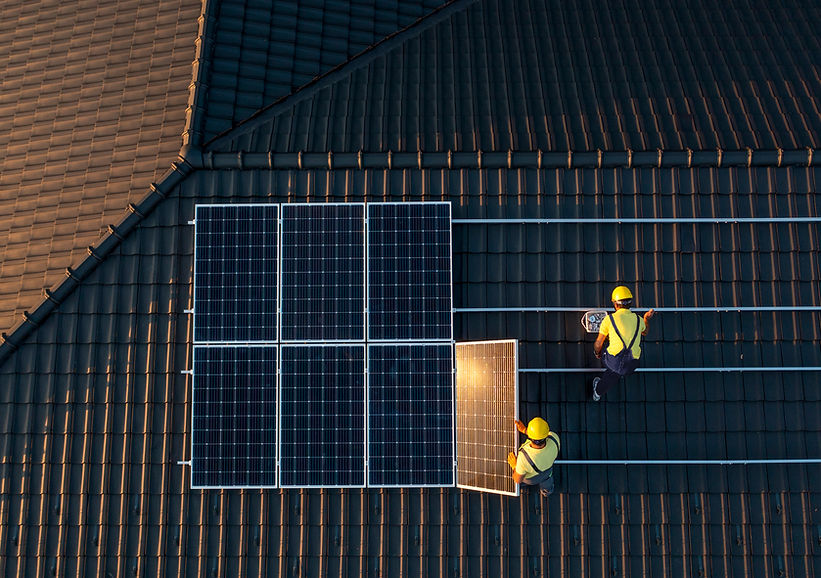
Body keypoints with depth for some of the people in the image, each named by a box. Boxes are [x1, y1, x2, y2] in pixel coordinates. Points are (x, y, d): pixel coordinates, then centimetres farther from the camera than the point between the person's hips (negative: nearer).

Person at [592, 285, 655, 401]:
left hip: (613, 361, -2)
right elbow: (644, 332, 33)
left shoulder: (609, 319, -3)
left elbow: (598, 344, 6)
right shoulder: (639, 319, 6)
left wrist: (597, 353, 29)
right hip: (631, 366, 2)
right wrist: (646, 319, 53)